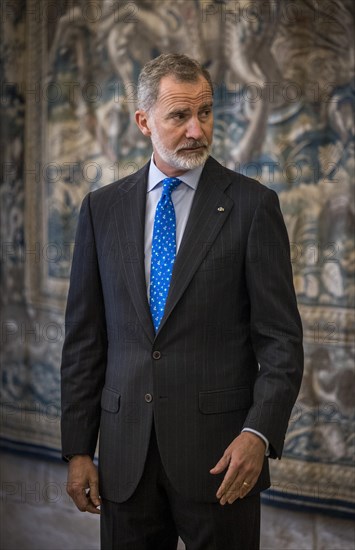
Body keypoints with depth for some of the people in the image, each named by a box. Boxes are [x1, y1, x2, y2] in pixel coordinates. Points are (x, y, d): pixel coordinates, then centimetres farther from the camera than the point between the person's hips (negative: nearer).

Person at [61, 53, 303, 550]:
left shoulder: (252, 204, -2)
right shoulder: (102, 209, 7)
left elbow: (281, 338, -4)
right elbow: (84, 337, 8)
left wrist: (259, 434, -17)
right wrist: (78, 449, 4)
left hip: (220, 455, -2)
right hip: (125, 457, 3)